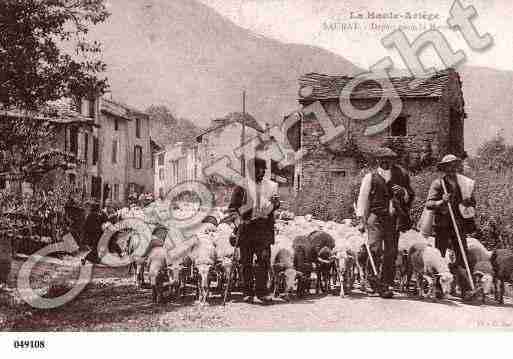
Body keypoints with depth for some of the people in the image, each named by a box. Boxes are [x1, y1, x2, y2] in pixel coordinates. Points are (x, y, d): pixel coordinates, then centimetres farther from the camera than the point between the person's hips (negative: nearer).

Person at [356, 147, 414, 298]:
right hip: (375, 218, -2)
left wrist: (403, 192, -2)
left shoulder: (400, 175, 15)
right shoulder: (370, 177, 8)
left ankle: (386, 286, 8)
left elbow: (411, 196, 22)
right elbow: (363, 198, 6)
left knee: (391, 253, 1)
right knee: (375, 249, -17)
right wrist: (361, 220, -2)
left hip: (394, 219, 2)